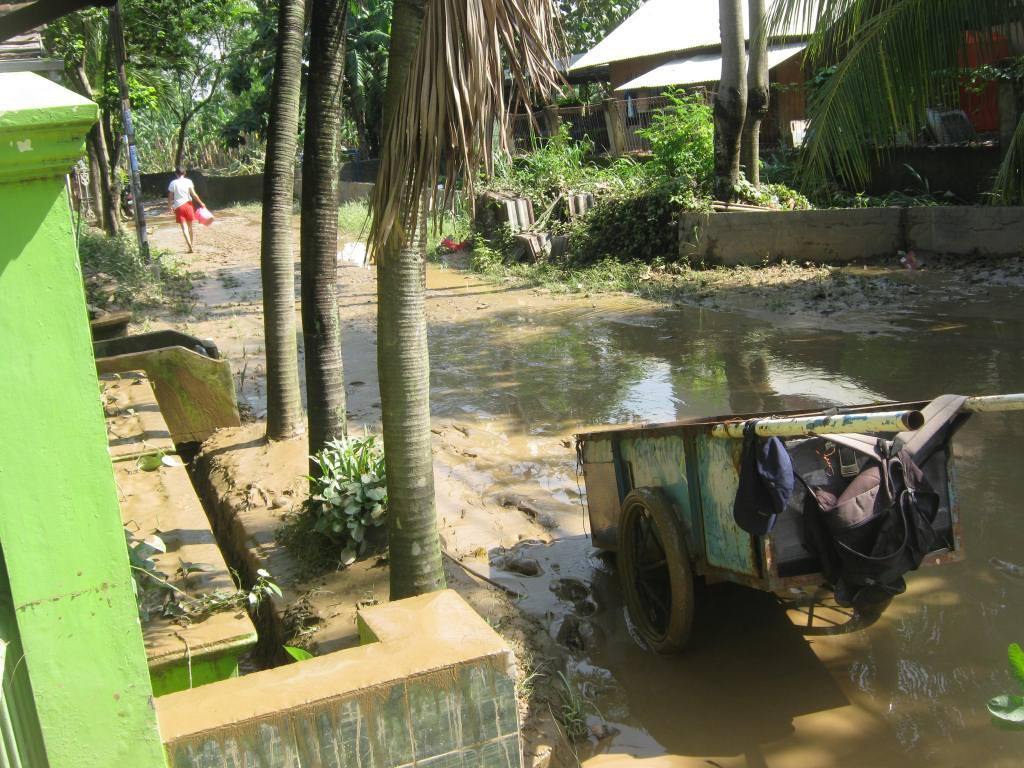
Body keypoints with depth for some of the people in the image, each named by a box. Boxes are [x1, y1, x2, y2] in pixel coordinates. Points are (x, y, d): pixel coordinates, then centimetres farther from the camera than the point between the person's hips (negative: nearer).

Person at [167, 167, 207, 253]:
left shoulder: (173, 183, 0)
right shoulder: (188, 181, -3)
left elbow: (170, 197, 1)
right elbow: (194, 195, -8)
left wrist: (170, 207, 14)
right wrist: (201, 203, 1)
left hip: (178, 207, 0)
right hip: (188, 204, 0)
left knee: (184, 228, -4)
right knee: (190, 227, 14)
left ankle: (190, 247, -18)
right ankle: (190, 245, 19)